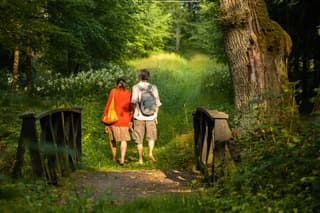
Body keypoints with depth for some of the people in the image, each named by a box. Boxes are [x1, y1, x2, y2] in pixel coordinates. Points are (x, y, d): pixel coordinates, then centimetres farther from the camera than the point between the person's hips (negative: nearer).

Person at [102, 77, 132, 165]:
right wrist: (130, 120, 12)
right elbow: (131, 108, 3)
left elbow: (108, 106, -5)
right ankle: (122, 159, -4)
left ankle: (114, 157, 25)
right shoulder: (129, 93, 1)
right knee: (123, 140, 9)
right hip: (125, 120, 1)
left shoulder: (113, 91, -4)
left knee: (112, 138, 19)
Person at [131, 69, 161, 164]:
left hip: (139, 116, -2)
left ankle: (140, 159, 11)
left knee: (139, 139, 7)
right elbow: (157, 103, 6)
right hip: (151, 116, 2)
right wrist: (156, 116, 14)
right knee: (151, 136, 15)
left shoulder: (136, 87, -4)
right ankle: (151, 153, -7)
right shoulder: (153, 87, 5)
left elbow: (134, 101, -16)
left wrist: (134, 112, -2)